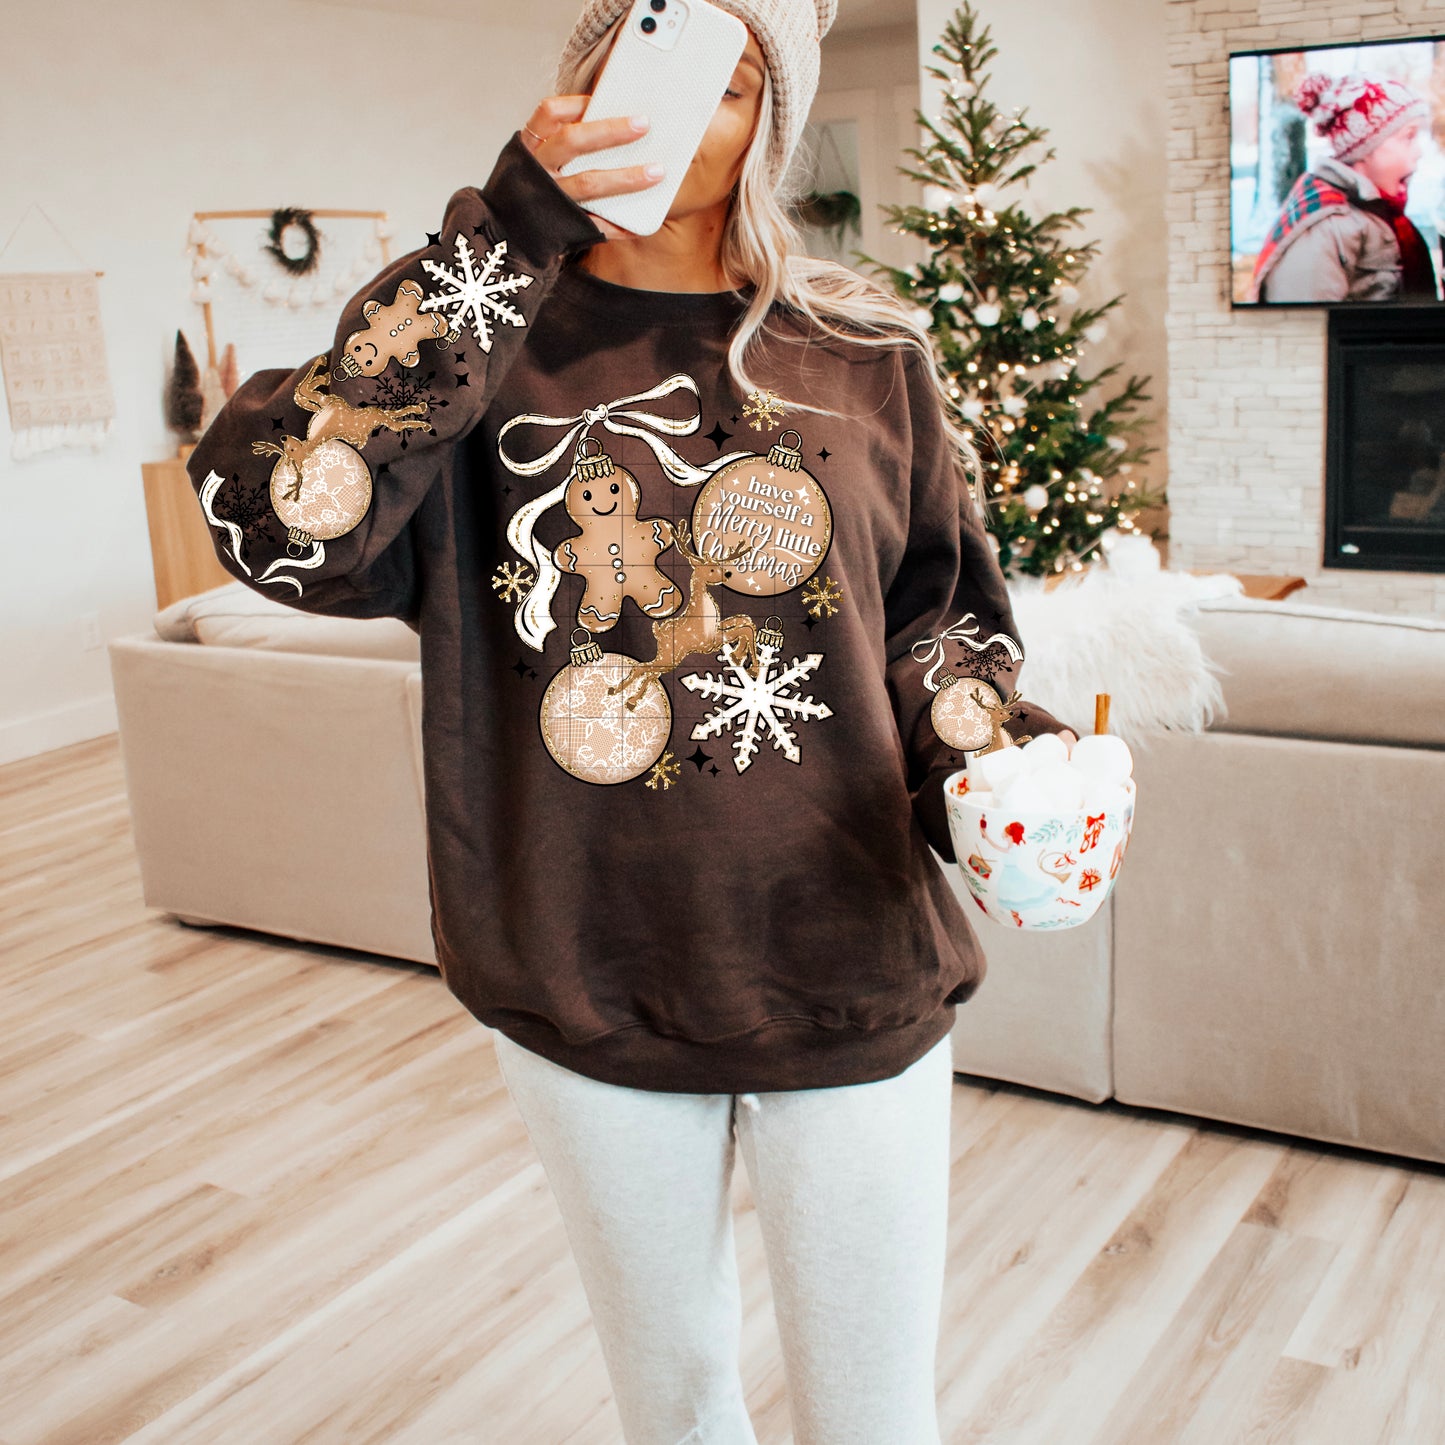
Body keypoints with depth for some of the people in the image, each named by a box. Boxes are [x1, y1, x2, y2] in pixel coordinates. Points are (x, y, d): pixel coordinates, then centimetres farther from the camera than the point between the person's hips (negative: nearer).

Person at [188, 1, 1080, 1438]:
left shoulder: (866, 352, 0)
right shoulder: (488, 343, -3)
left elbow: (948, 611, 9)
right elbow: (275, 524, -21)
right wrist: (502, 241, -22)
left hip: (848, 986, 0)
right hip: (584, 996, 1)